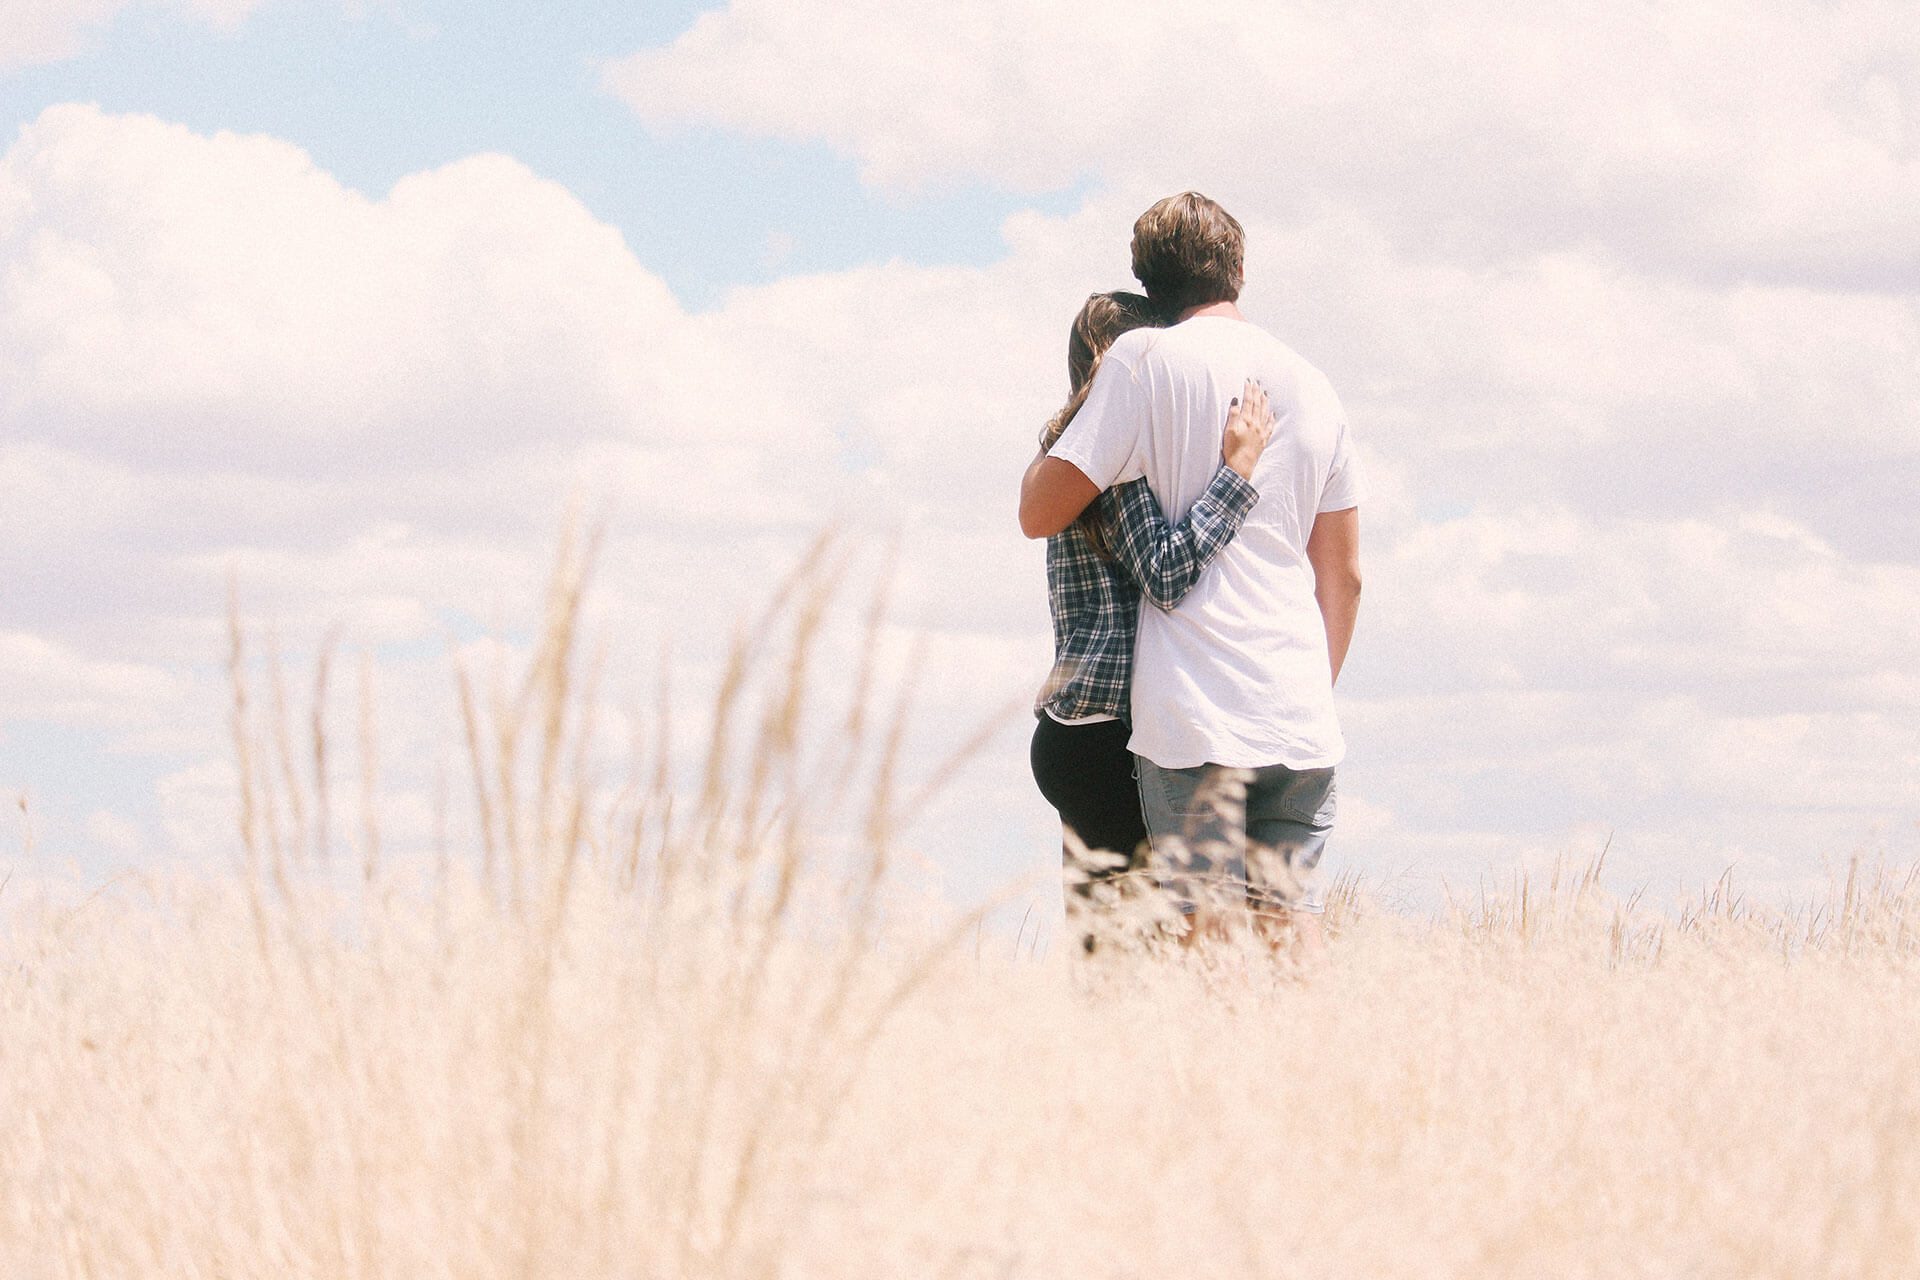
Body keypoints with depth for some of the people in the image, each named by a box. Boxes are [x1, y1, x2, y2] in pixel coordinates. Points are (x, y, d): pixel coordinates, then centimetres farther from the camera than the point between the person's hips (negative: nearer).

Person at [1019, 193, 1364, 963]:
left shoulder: (1147, 359, -2)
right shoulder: (1313, 387, 15)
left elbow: (1040, 513, -3)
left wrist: (1062, 427, 15)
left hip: (1195, 716, -5)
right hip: (1301, 718, 5)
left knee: (1210, 935, -7)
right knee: (1294, 934, 7)